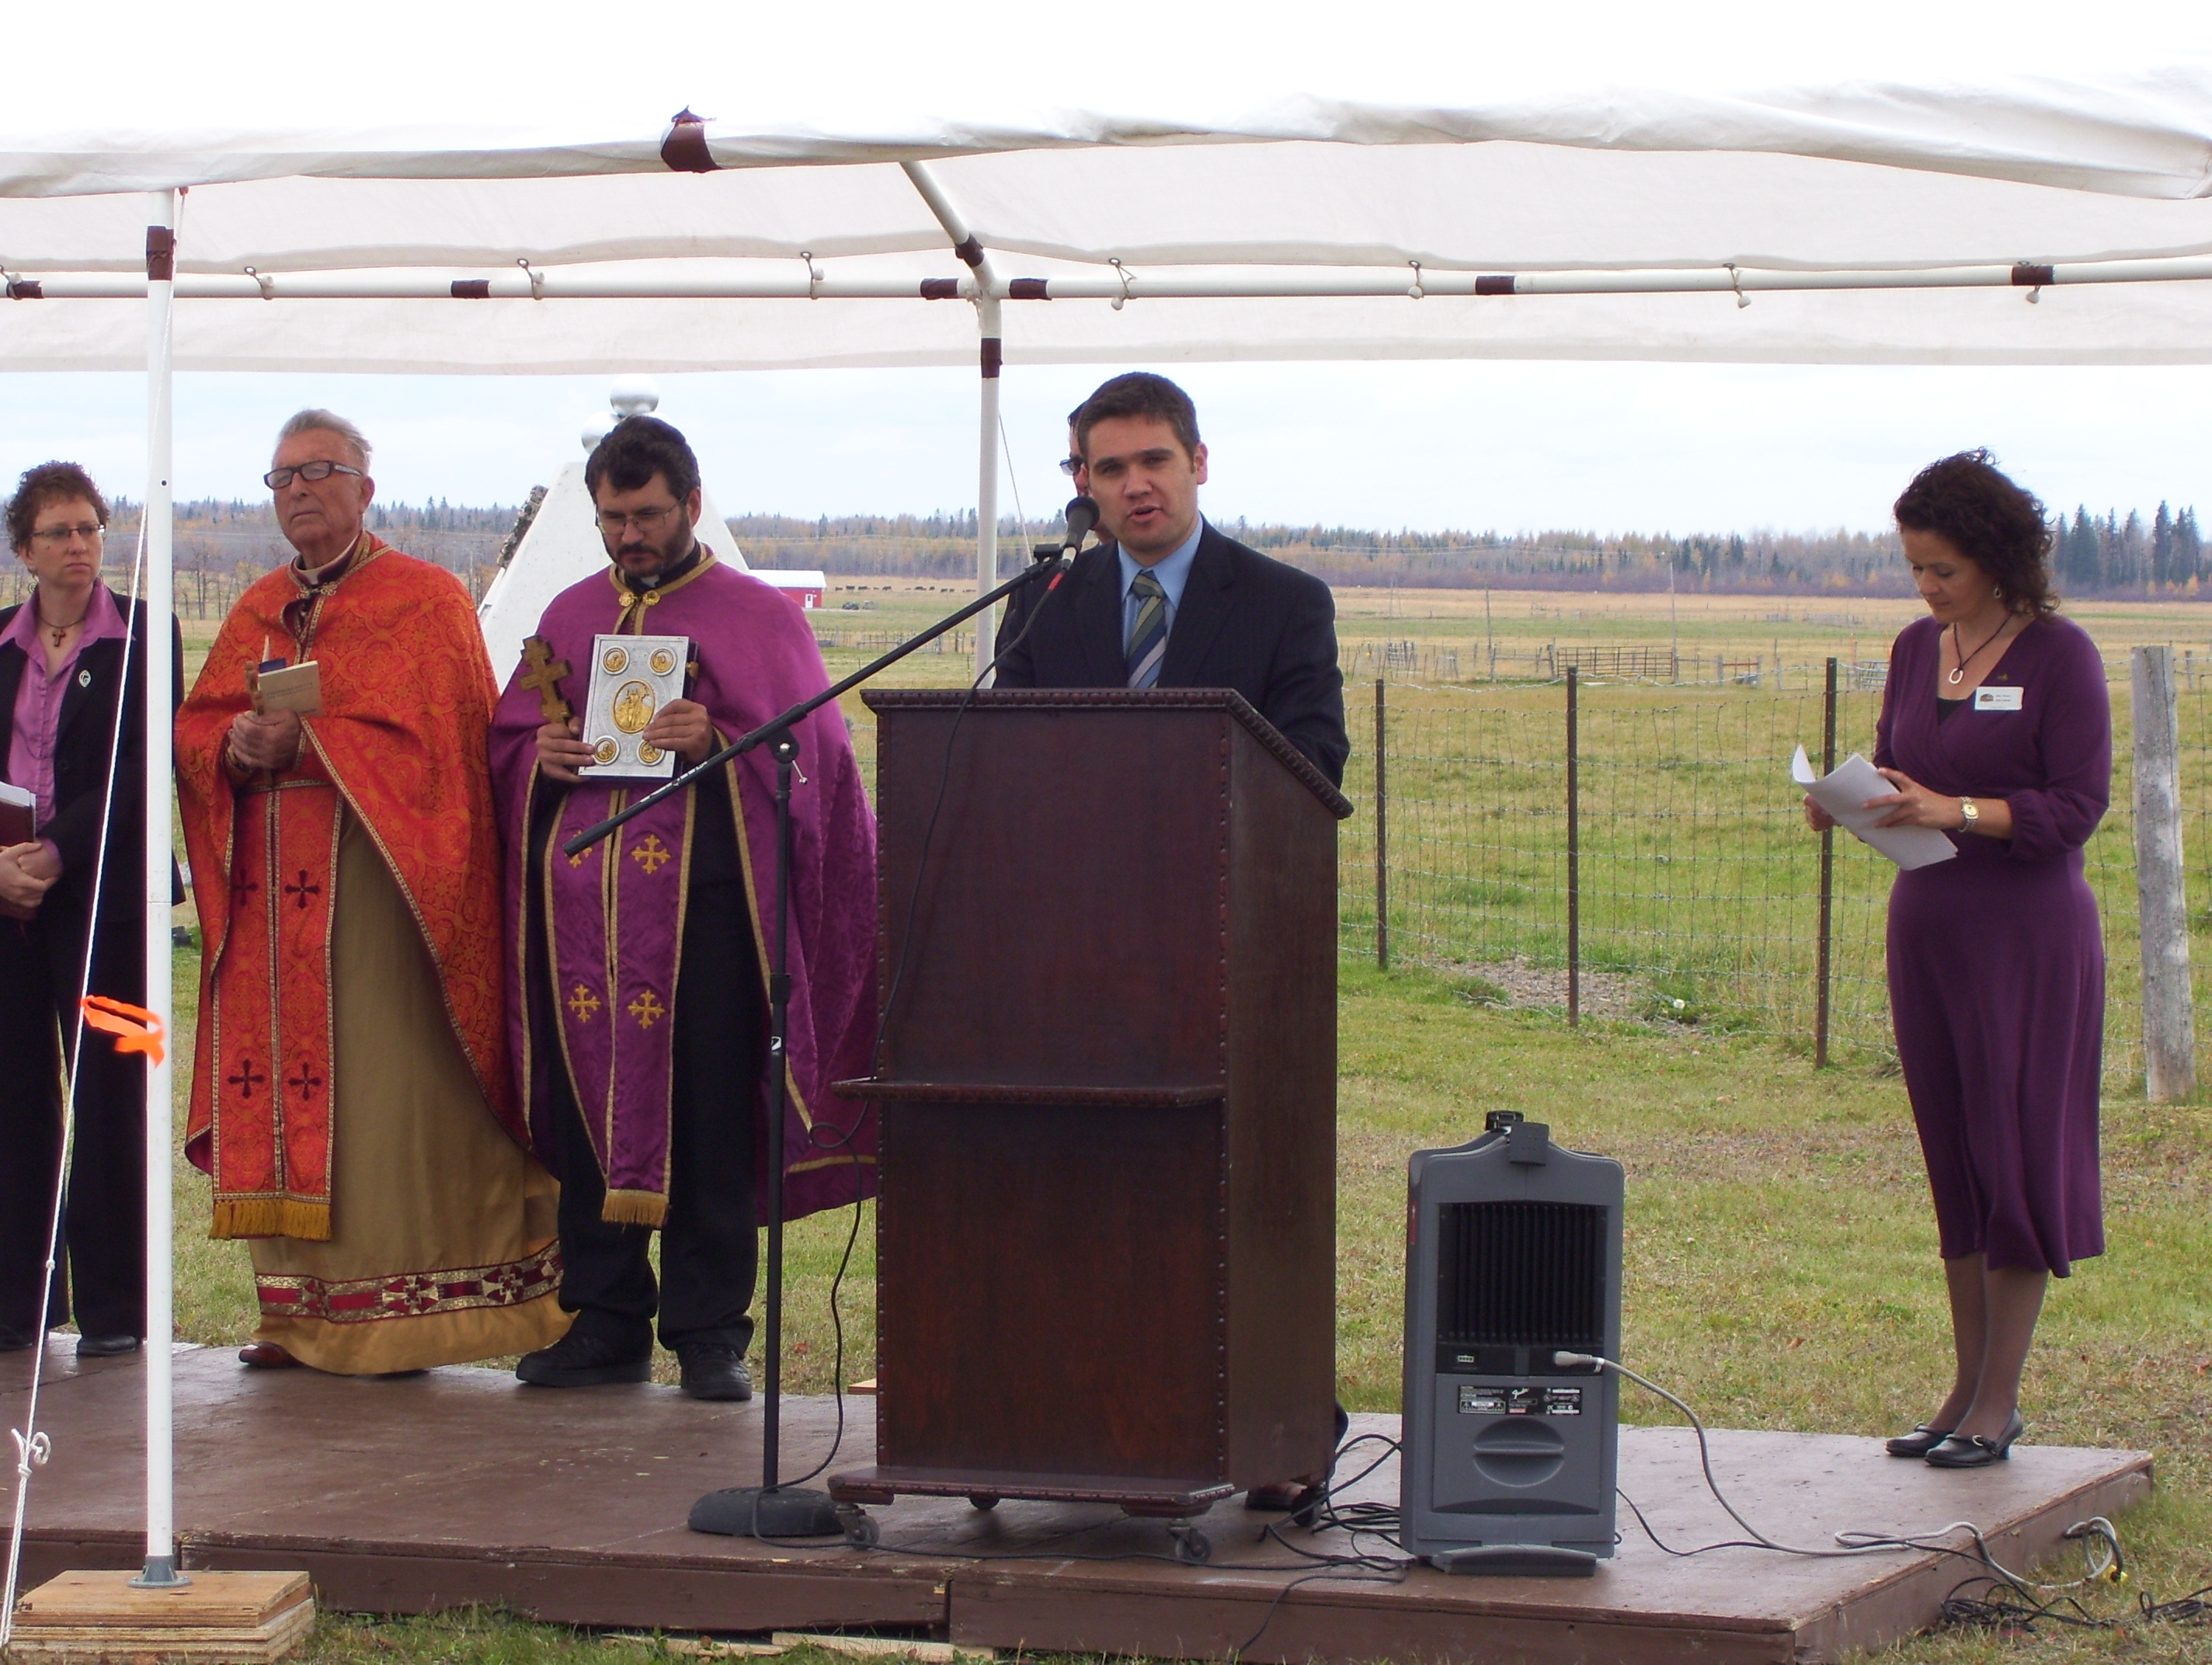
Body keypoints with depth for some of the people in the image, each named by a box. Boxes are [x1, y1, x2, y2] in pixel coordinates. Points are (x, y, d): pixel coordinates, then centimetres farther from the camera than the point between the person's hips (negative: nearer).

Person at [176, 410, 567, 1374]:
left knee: (382, 1094, -7)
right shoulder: (259, 610, 18)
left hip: (373, 886, -6)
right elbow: (193, 729, 14)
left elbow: (426, 740, -13)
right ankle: (304, 1311, 9)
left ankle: (394, 1317, -4)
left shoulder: (426, 601, -1)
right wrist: (237, 745, -9)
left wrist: (301, 742, -17)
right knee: (284, 1091, 4)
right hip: (271, 890, 6)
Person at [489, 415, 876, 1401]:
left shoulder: (756, 617, 6)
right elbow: (507, 741, 19)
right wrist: (540, 756, -3)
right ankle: (605, 1322, 11)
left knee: (708, 1114, -4)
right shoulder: (570, 617, 18)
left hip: (702, 900, -4)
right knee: (587, 1106, 3)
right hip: (580, 901, 4)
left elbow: (804, 747, -1)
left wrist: (717, 745, -18)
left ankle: (709, 1329, 3)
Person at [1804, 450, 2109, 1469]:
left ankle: (1999, 1401, 2)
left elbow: (2077, 807, -13)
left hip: (2030, 935, -6)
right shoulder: (1916, 650, 9)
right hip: (1925, 927, 6)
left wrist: (1955, 811, -24)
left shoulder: (2058, 656, -9)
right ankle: (1967, 1384, 15)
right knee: (1952, 1159, 9)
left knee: (2015, 1160, -2)